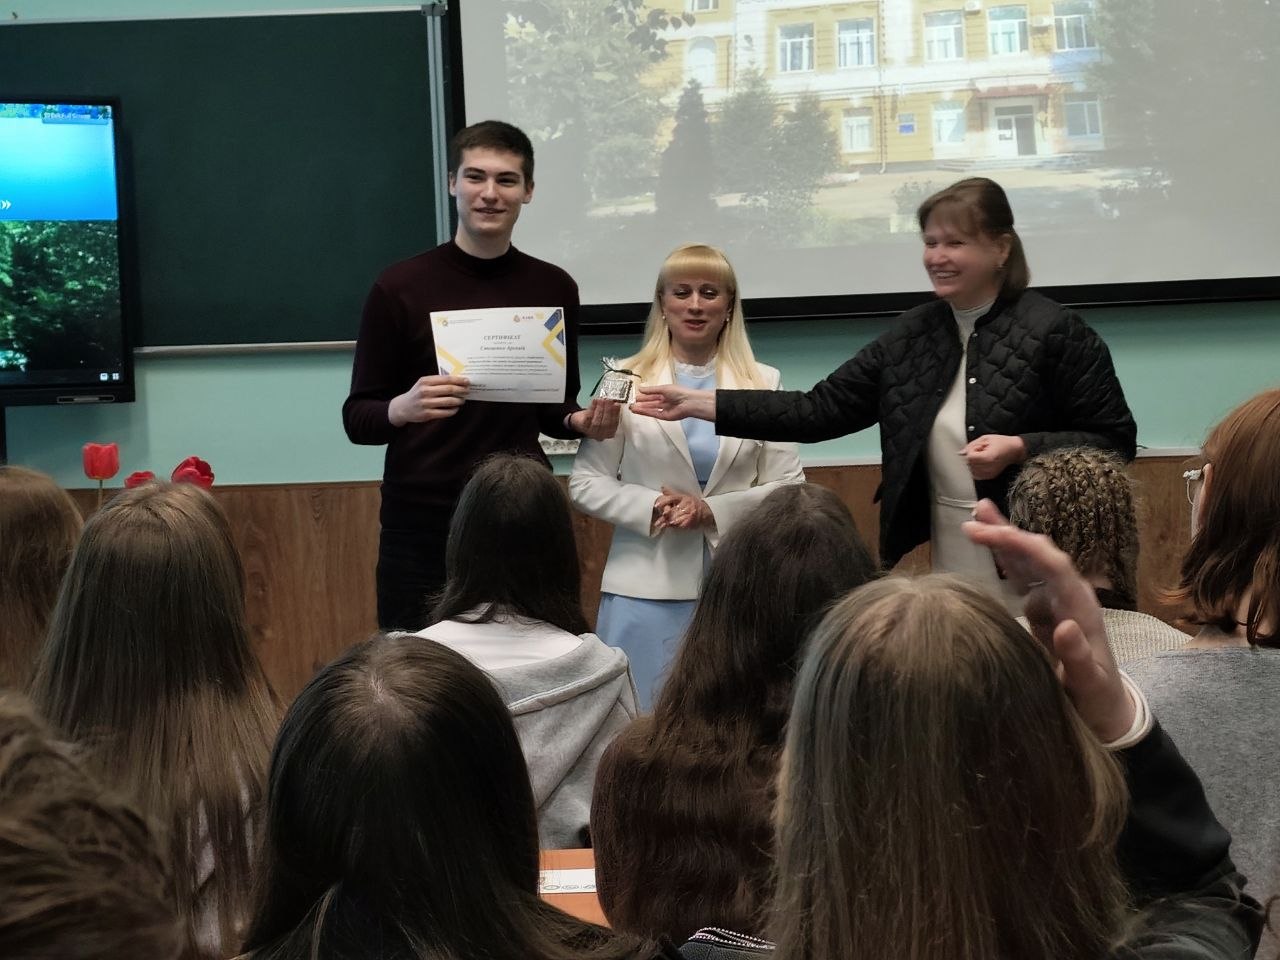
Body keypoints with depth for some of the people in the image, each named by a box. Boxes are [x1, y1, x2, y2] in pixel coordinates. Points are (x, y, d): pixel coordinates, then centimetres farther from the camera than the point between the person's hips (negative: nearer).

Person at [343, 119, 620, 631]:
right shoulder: (401, 286, -3)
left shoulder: (553, 288, 6)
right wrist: (404, 407, -21)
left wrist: (583, 421, -5)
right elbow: (357, 417, -1)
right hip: (423, 527, -2)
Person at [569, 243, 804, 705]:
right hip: (646, 590, -1)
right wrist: (652, 508, -13)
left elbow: (789, 488, 2)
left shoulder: (764, 383, 7)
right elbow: (586, 484, 3)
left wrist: (713, 511, -12)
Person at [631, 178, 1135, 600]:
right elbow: (821, 409, 5)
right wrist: (699, 402, -1)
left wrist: (1021, 448, -21)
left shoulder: (1053, 331, -8)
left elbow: (1114, 441, -6)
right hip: (949, 576, 5)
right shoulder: (911, 334, 8)